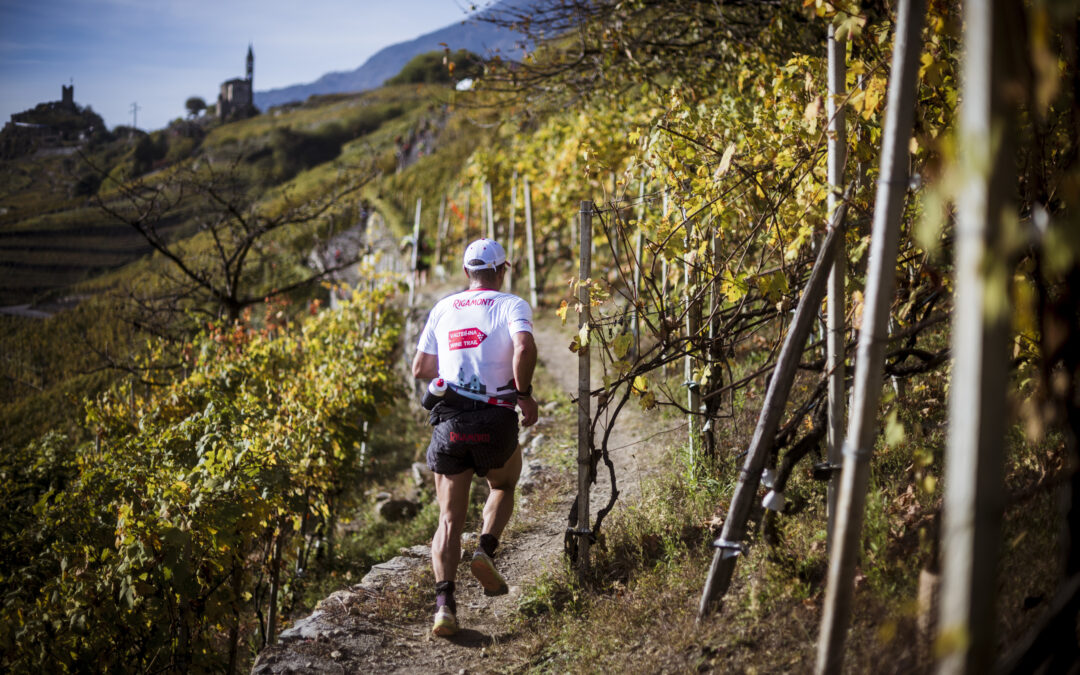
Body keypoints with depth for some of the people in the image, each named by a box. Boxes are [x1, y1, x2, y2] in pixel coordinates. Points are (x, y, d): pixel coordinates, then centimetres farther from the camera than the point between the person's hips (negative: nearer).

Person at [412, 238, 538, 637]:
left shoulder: (443, 309, 14)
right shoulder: (511, 305, 3)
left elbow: (420, 369, 16)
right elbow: (525, 348, -18)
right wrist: (524, 393, -5)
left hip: (448, 423, 2)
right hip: (495, 421, -2)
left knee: (449, 519, 6)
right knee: (504, 487, 28)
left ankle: (444, 603, -12)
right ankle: (486, 550, 3)